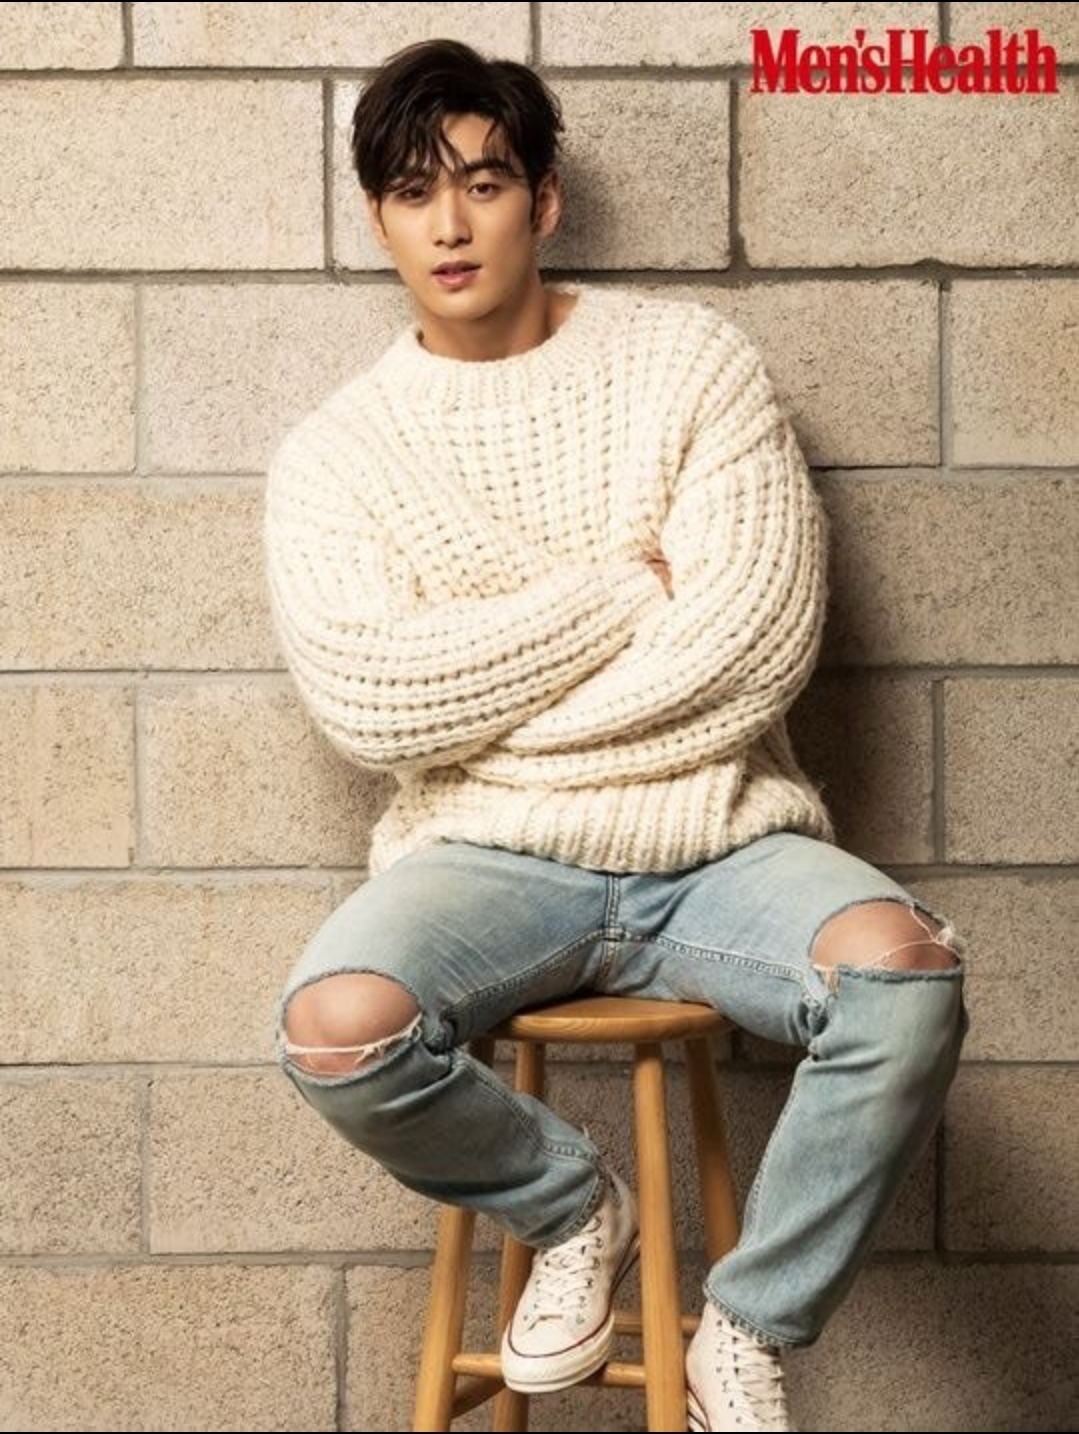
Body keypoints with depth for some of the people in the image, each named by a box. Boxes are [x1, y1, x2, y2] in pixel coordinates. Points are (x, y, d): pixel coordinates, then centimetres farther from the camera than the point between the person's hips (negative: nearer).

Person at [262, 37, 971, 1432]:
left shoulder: (688, 358, 2)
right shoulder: (334, 449, 4)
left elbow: (761, 639, -10)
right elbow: (361, 701, -11)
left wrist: (471, 714, -8)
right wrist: (621, 590, -9)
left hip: (719, 843, 0)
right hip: (487, 861, 0)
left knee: (908, 976, -30)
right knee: (333, 1031, -30)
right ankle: (574, 1207, 4)